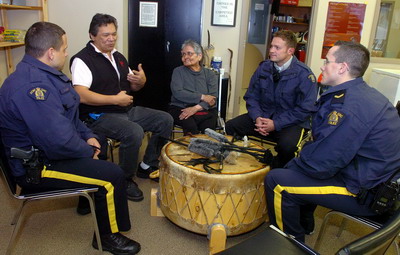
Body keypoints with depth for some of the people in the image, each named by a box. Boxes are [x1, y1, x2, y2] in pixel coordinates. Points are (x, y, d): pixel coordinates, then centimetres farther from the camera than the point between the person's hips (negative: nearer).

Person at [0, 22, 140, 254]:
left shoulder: (43, 74, 6)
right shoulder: (31, 86, -30)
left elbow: (69, 115, 17)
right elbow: (59, 141, -35)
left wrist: (88, 136, 3)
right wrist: (88, 152, -16)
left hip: (50, 148, 11)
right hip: (38, 167, -11)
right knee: (113, 175, -17)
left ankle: (91, 198, 39)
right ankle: (108, 236, 6)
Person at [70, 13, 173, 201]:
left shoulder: (118, 57, 14)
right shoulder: (82, 59, -11)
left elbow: (132, 85, 23)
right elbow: (80, 95, -24)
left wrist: (141, 81, -2)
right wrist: (116, 99, -21)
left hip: (126, 110, 9)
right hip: (99, 116, -8)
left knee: (165, 120, 1)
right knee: (134, 132, -34)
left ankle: (147, 166, 14)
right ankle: (125, 180, -9)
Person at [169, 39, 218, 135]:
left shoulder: (210, 74, 13)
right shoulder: (178, 71, 10)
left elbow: (213, 97, -1)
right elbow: (177, 93, -6)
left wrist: (196, 108, -18)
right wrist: (202, 97, -11)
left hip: (205, 110, 1)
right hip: (180, 109, -1)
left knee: (208, 127, -30)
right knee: (191, 126, -32)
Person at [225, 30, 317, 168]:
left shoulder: (304, 74, -12)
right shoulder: (264, 67, 3)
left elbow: (305, 109, -13)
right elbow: (251, 97, 7)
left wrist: (276, 124, -20)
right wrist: (257, 118, -13)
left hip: (291, 122, -4)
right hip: (263, 116, 5)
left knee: (287, 145, -35)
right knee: (230, 126, -15)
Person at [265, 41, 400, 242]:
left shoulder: (349, 106, -27)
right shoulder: (366, 94, 7)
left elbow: (320, 164, -25)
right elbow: (326, 146, 11)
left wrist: (292, 164, -5)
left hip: (366, 194, -10)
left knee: (276, 181, -12)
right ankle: (303, 221, 37)